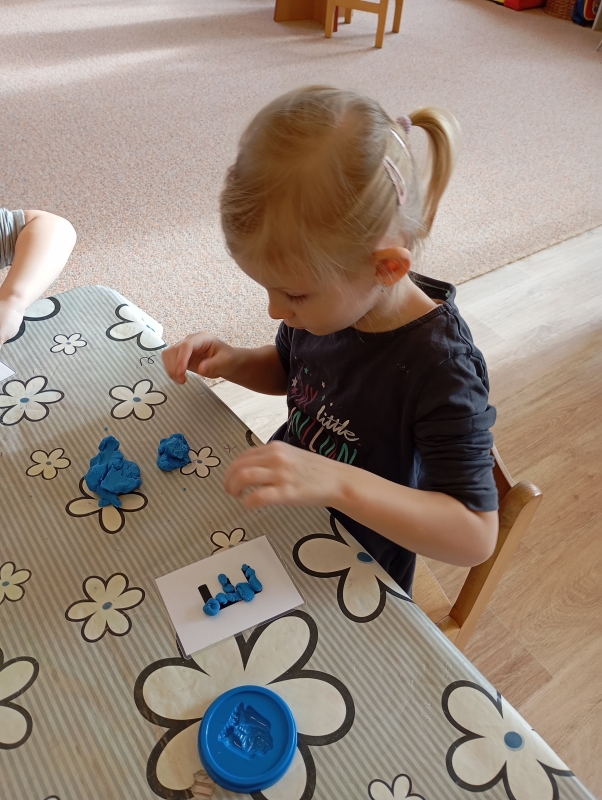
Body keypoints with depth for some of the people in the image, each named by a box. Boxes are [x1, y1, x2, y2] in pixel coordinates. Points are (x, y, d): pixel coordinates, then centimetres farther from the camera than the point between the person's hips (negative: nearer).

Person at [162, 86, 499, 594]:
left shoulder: (440, 367, -33)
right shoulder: (326, 298, -13)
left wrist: (337, 482, -45)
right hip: (282, 508, 6)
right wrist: (233, 361, -13)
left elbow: (476, 537, -32)